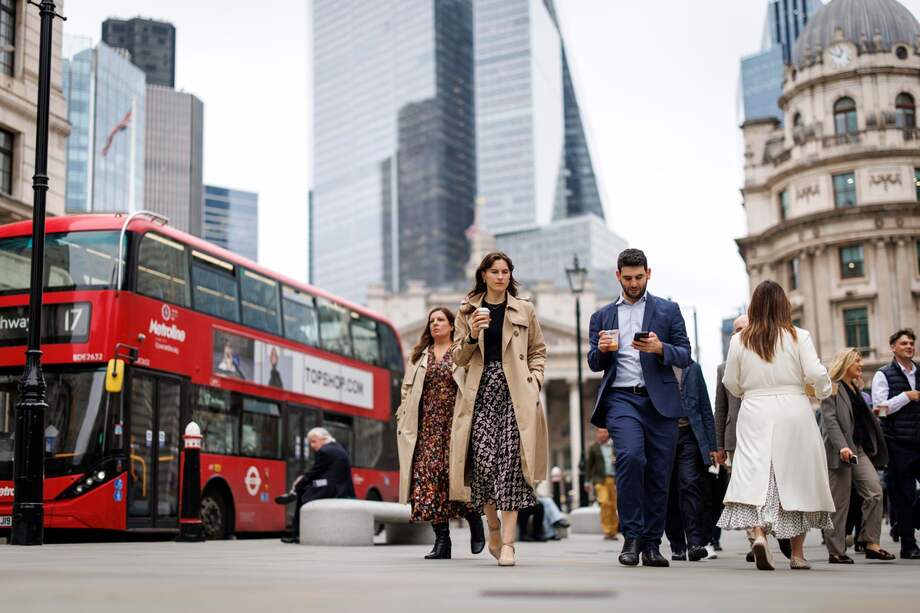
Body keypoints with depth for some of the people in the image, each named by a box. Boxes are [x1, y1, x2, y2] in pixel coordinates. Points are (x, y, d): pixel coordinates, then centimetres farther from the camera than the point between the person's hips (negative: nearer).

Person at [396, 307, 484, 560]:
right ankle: (442, 540, -2)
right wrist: (404, 420, 6)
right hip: (429, 423, 4)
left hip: (455, 420, -4)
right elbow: (407, 389, 17)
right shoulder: (419, 355, 20)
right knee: (429, 473, -5)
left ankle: (475, 520, 16)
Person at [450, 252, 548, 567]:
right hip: (480, 392, 1)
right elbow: (458, 358, 12)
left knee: (510, 459, -11)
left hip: (515, 393, 0)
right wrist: (472, 335, -6)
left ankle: (507, 542, -10)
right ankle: (494, 528, 11)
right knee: (483, 456, -13)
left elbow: (538, 351, 16)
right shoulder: (467, 311, 13)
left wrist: (534, 382, 1)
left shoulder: (524, 310, 12)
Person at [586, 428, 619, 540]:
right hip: (600, 479, -2)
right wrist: (588, 480, 6)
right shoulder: (593, 448, 10)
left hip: (614, 479, 2)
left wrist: (618, 460, -5)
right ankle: (606, 531, -16)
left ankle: (613, 532, 11)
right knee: (604, 502, -20)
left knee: (614, 505, 1)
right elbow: (589, 465, 12)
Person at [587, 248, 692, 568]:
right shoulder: (602, 316, 17)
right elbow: (595, 364, 15)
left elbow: (685, 356, 6)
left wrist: (660, 348, -13)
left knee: (659, 474, 0)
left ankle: (652, 544, 12)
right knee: (630, 456, -24)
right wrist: (601, 349, -8)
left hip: (660, 400, 1)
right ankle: (632, 536, -13)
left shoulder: (668, 310, 12)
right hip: (621, 398, 0)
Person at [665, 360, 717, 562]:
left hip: (687, 435, 0)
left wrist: (711, 446, 6)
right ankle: (677, 546, 10)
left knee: (689, 485, -15)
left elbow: (705, 409, 12)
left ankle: (695, 543, -17)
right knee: (669, 493, 3)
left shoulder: (692, 368, 12)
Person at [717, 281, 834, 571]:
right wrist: (823, 393, 13)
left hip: (755, 414, 0)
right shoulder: (798, 337, -2)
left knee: (755, 474, -2)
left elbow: (731, 383, 8)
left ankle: (759, 533, -27)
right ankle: (797, 554, 15)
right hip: (793, 411, 0)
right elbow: (816, 374, -8)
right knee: (796, 479, 9)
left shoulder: (740, 340, 2)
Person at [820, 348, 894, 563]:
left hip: (859, 449, 8)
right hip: (839, 452, -8)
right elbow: (830, 420, -17)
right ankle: (836, 551, 3)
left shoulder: (854, 388, 20)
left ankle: (871, 544, 0)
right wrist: (842, 447, -26)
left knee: (874, 492, -4)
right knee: (839, 503, -3)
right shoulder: (832, 388, -6)